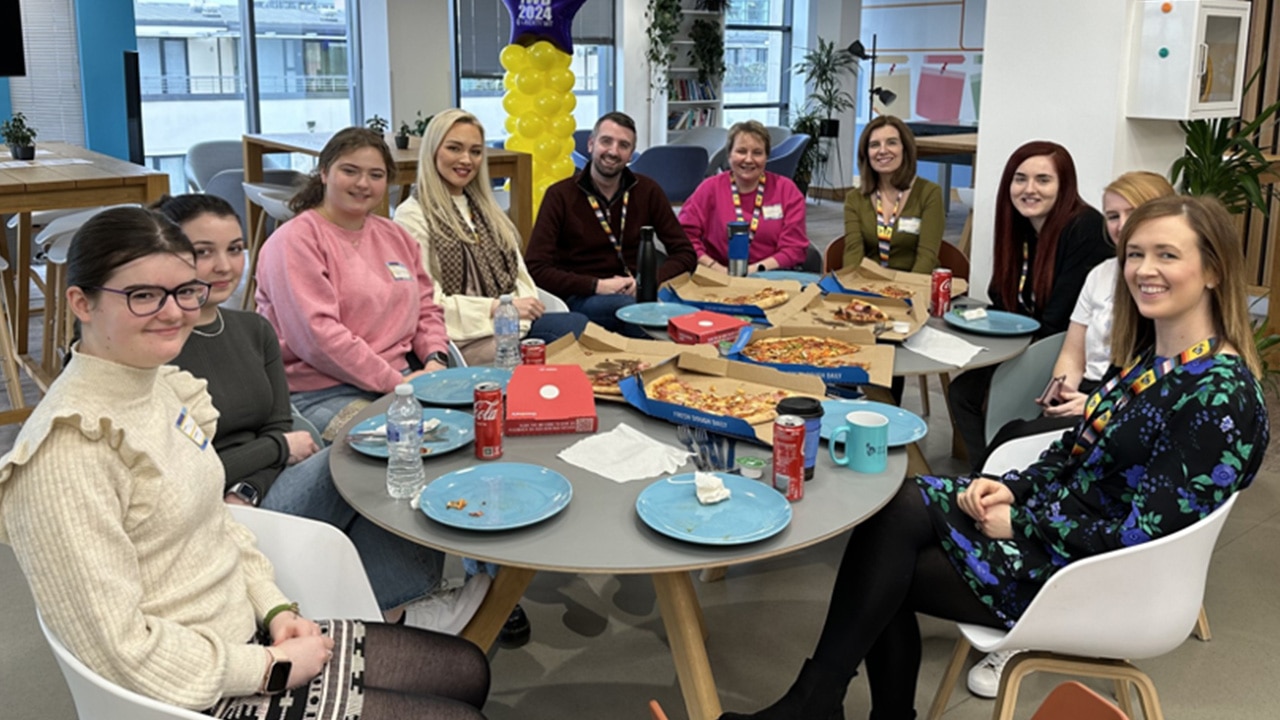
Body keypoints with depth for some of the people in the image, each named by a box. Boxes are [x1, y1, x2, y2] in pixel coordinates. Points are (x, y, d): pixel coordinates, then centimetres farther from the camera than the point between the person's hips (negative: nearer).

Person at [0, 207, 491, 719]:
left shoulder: (161, 384, 2)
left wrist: (276, 608, 0)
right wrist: (273, 668, -16)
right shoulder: (71, 448, -25)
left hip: (250, 634, 8)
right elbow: (116, 648, -24)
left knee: (470, 670, 14)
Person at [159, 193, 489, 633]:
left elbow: (280, 431, 6)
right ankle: (396, 608, -5)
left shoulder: (254, 331, 12)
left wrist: (246, 491, -15)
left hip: (257, 496, 6)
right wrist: (278, 448, -6)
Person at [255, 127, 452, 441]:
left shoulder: (395, 237, 19)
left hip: (402, 376, 7)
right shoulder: (294, 241, -6)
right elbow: (315, 335, -16)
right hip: (320, 391, -7)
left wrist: (435, 360, 0)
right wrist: (394, 381, -16)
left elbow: (426, 309, 21)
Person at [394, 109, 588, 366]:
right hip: (462, 337, -7)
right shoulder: (412, 216, -2)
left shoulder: (484, 208, 22)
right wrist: (499, 308, -17)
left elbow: (518, 272, 15)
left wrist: (525, 305, -8)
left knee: (582, 323, -24)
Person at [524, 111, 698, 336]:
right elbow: (536, 269, -7)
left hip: (637, 292, 2)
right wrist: (596, 285, -17)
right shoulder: (560, 195, 1)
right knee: (618, 305, -38)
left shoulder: (647, 191, 10)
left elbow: (685, 253, 9)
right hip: (583, 297, -2)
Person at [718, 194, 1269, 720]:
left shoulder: (1220, 394, -21)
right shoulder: (1149, 354, 7)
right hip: (1052, 522, 8)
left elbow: (1141, 538, -24)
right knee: (895, 508, -9)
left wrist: (1019, 522, -16)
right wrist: (1012, 488, -4)